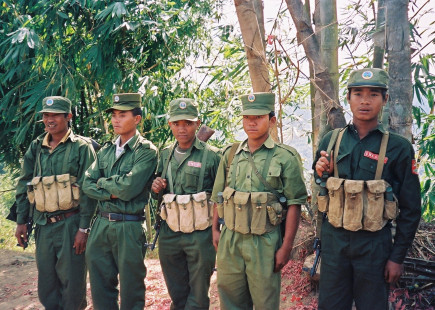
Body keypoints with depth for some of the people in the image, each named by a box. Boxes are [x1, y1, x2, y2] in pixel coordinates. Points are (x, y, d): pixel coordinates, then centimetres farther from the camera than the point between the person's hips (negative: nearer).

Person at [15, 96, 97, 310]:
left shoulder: (81, 147, -6)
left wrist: (83, 228, -13)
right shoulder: (36, 147, 9)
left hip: (70, 224, -5)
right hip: (43, 225, 5)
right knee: (46, 284, 13)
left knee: (72, 282, 3)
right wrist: (21, 221, 10)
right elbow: (23, 186, 14)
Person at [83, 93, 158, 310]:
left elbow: (128, 187, -19)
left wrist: (102, 182, -3)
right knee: (100, 286, 14)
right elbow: (87, 185, 4)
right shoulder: (105, 151, 11)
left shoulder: (146, 151, -8)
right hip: (101, 224, 6)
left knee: (130, 289, 8)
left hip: (129, 226, -5)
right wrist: (112, 193, -12)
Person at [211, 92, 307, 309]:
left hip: (264, 242, -3)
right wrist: (215, 230, 7)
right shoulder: (230, 155, 7)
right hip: (229, 241, 4)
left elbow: (294, 205, -7)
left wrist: (286, 247, -10)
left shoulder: (286, 157, -6)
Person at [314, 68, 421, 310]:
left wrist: (398, 257, -3)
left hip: (374, 243, -2)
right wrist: (321, 173, -9)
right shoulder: (331, 140, 1)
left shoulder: (399, 147, -7)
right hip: (334, 239, 2)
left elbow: (410, 209, -3)